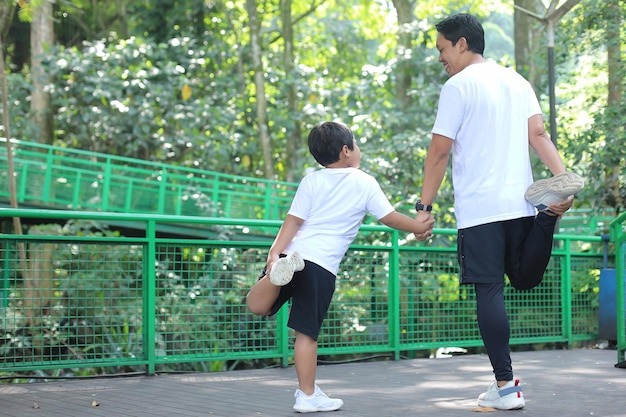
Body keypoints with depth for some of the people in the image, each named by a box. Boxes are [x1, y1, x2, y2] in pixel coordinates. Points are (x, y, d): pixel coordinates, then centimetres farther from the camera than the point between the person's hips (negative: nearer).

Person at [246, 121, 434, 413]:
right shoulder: (366, 184, 6)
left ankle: (281, 271, -21)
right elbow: (389, 217, 12)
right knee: (307, 332, 3)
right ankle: (308, 395, 6)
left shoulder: (312, 181, 9)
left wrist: (274, 253, -4)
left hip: (292, 254, 2)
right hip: (323, 268, -1)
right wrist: (418, 227, 27)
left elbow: (293, 222, 1)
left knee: (256, 306, 9)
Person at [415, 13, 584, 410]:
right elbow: (538, 133, 5)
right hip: (521, 202, 6)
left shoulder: (458, 85, -5)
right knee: (525, 278, 15)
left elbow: (439, 152, -7)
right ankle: (550, 210, -13)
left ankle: (505, 387, -5)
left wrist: (425, 206, 0)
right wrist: (564, 177, -6)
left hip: (479, 209, -6)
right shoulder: (517, 81, 16)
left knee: (490, 291, -3)